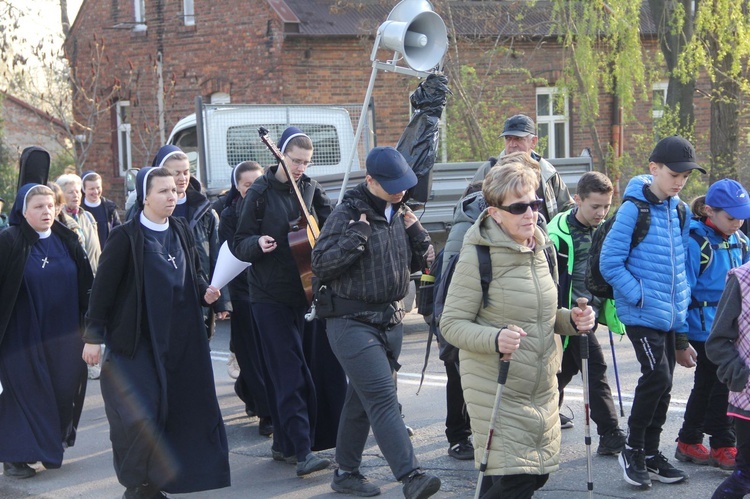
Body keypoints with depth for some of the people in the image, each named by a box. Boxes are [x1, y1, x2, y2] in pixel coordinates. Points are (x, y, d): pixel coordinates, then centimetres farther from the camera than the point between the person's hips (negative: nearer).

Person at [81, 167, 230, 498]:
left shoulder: (181, 231, 6)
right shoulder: (125, 236, -10)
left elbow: (194, 272, 17)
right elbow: (103, 287, -9)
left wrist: (204, 290, -4)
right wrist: (93, 335, -10)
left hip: (178, 339, 5)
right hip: (135, 340, -5)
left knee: (182, 406, 5)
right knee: (139, 413, -7)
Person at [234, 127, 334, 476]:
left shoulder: (310, 189, 8)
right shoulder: (261, 192, -3)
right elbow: (239, 244, -2)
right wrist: (258, 244, -23)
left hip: (302, 292, 4)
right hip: (270, 294, -4)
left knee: (283, 372, 12)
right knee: (291, 372, -10)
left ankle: (283, 444, 22)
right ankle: (302, 450, -13)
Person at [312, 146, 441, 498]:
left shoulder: (400, 214, 10)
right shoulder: (347, 214, -11)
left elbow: (418, 263, 18)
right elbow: (320, 265, -15)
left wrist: (416, 234, 0)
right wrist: (357, 235, -22)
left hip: (391, 320, 7)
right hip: (352, 322, -7)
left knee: (361, 400, 15)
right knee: (383, 399, -15)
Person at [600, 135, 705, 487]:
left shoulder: (679, 211, 8)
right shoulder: (634, 209, -13)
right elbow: (609, 263, -14)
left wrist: (680, 304, 8)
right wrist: (641, 297, -15)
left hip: (669, 315, 7)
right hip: (641, 314, -7)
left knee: (661, 385, 11)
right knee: (657, 377, -13)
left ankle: (650, 452, 23)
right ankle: (632, 450, 3)